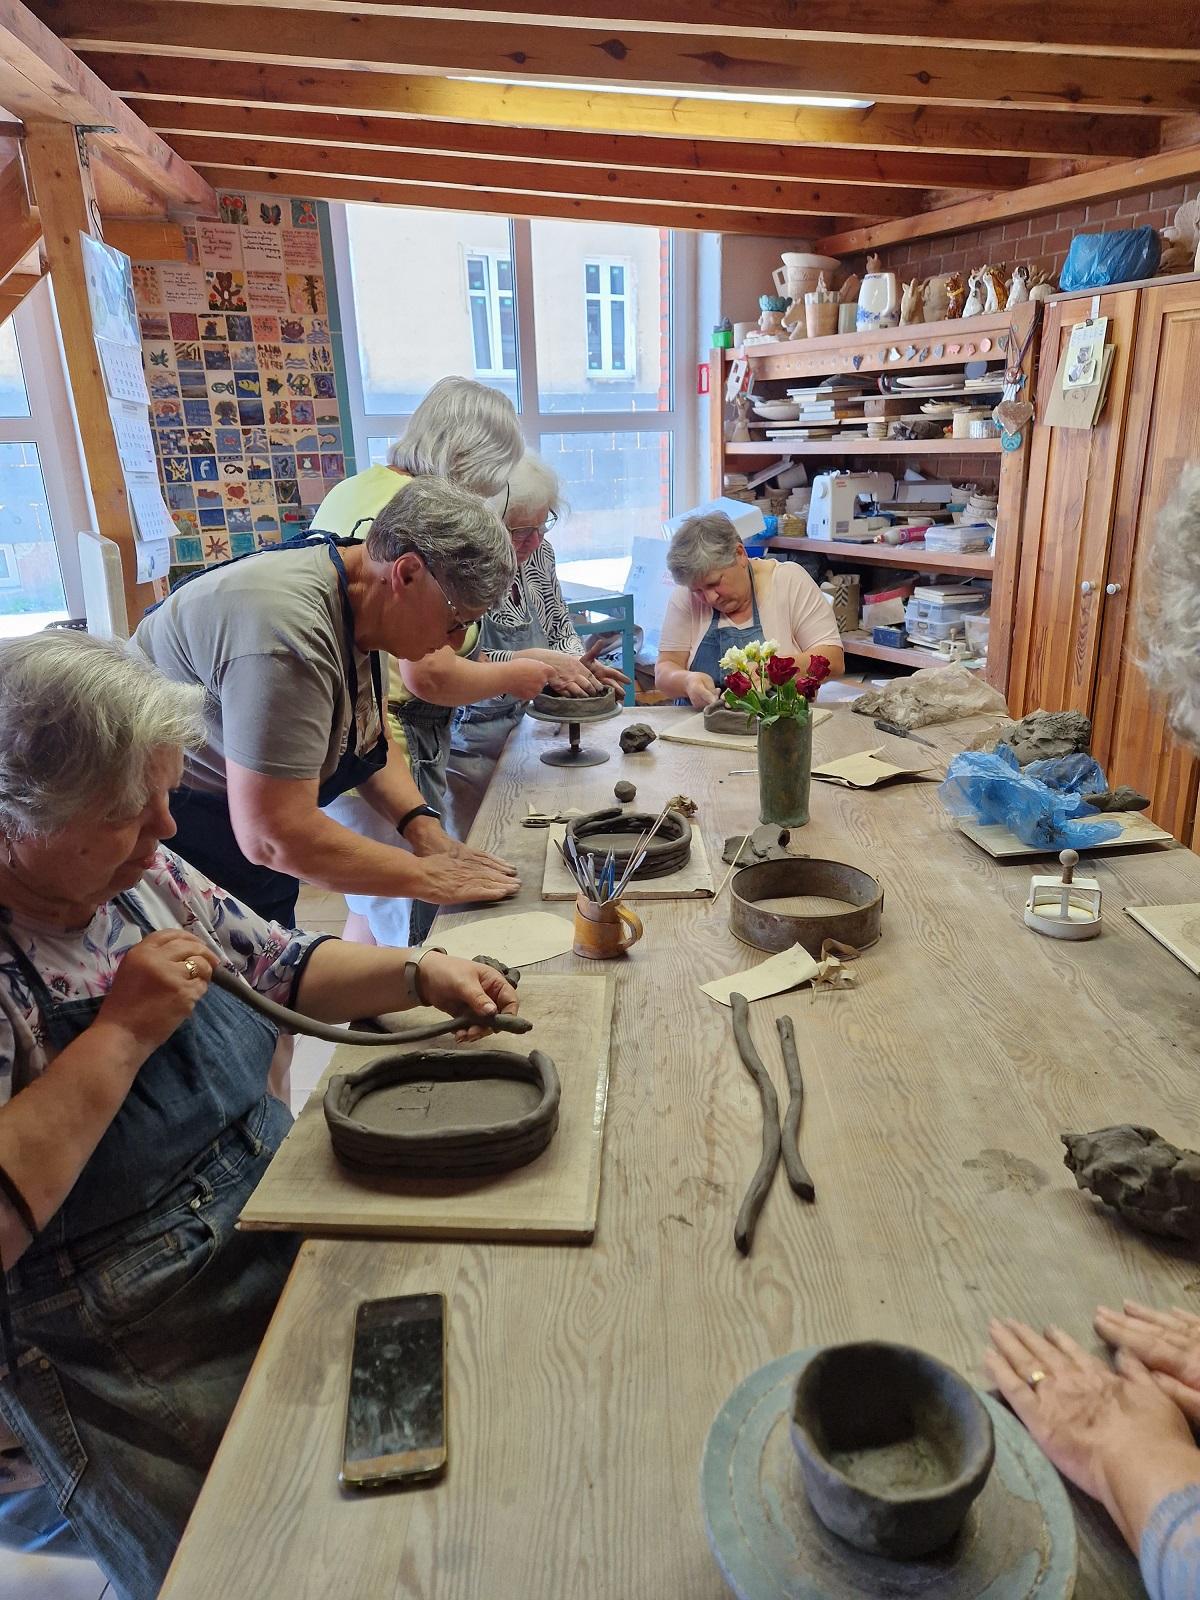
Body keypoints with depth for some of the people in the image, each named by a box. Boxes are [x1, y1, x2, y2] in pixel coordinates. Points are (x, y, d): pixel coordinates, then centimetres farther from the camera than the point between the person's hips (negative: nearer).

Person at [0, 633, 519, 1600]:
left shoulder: (143, 875, -2)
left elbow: (281, 966, 9)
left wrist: (420, 976, -5)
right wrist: (121, 1033, -29)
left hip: (288, 1232, 7)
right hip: (148, 1365, -7)